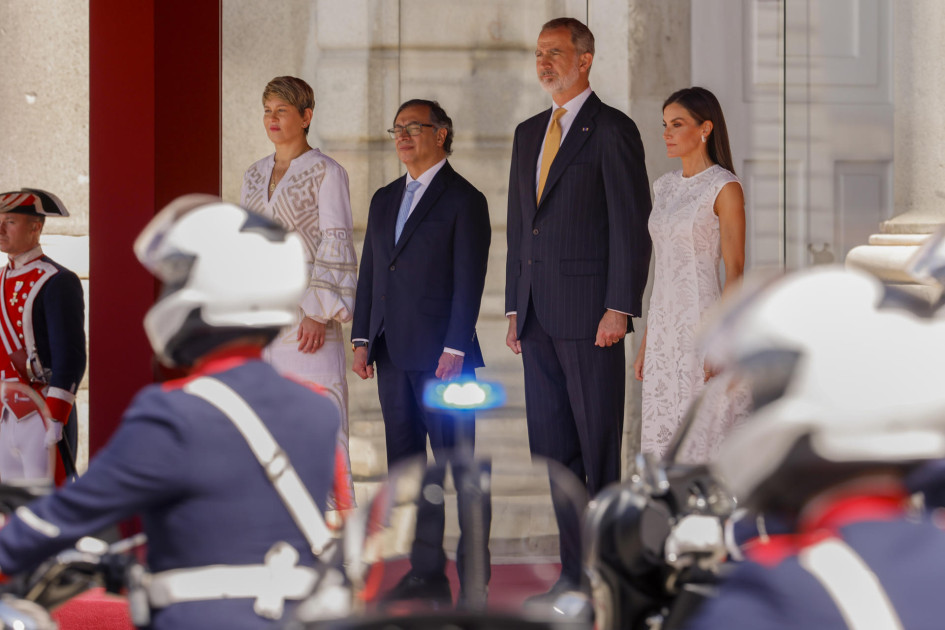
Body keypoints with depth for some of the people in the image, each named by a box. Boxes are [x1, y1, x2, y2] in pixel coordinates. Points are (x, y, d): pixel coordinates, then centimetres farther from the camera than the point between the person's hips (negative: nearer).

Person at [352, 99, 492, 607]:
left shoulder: (464, 200, -4)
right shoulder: (385, 199, 17)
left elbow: (469, 281, -9)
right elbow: (368, 273, 17)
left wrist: (455, 349, -15)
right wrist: (362, 339, 9)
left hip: (441, 355, -7)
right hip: (393, 355, 7)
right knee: (406, 465, 8)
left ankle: (474, 576, 0)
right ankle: (427, 571, 14)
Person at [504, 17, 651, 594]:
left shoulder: (613, 131, -6)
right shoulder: (529, 134, 17)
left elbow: (632, 226, -11)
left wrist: (620, 308, -16)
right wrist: (515, 306, 14)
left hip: (590, 312, -7)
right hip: (539, 316, 7)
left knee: (598, 446, -3)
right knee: (554, 448, 8)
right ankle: (574, 572, 14)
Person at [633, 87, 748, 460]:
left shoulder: (724, 188, -8)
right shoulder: (665, 187, 14)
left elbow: (735, 271, -12)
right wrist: (646, 342, 15)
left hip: (706, 323, -7)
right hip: (665, 330, 7)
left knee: (708, 445, -5)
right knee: (664, 444, 7)